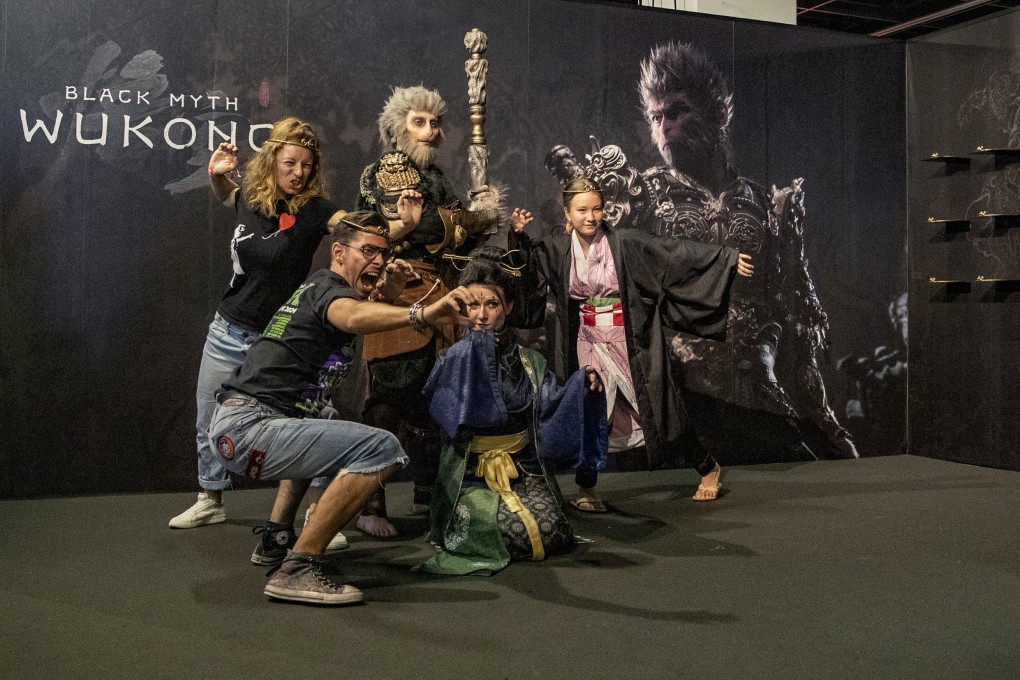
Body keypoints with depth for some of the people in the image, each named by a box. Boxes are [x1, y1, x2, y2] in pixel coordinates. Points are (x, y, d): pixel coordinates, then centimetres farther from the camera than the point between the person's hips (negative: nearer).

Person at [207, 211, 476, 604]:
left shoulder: (317, 286, 21)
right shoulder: (327, 286, -7)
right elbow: (352, 317, -32)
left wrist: (387, 290, 15)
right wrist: (423, 315, -50)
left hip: (233, 428, 10)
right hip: (247, 427, -10)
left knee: (312, 432, 40)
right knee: (382, 449, -22)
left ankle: (277, 536, 32)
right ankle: (297, 569, -20)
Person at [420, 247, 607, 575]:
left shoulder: (528, 361, 9)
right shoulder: (458, 358, -2)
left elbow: (549, 410, 0)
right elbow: (448, 410, -21)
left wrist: (582, 387, -16)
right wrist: (477, 351, -25)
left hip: (523, 468, 4)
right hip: (472, 474, -3)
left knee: (554, 535, -16)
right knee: (521, 534, -22)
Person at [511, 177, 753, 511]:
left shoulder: (624, 242, -12)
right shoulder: (558, 249, -1)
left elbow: (676, 252, -14)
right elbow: (527, 260, 14)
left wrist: (727, 257, -18)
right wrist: (518, 235, -7)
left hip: (632, 342, -3)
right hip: (589, 344, 3)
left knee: (659, 408, 6)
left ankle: (708, 468, 27)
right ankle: (586, 489, 17)